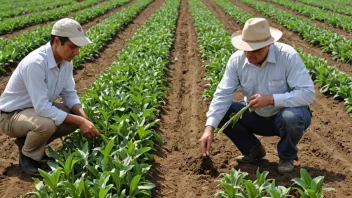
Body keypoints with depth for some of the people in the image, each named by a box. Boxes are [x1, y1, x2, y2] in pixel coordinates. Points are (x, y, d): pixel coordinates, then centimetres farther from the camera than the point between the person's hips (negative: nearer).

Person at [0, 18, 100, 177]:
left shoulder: (66, 61, -8)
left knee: (78, 116, -7)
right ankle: (28, 157, -4)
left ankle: (29, 140, 11)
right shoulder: (35, 63, -34)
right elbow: (42, 108, -35)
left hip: (39, 108, 8)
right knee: (46, 124, -37)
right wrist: (79, 121, -32)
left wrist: (83, 118, -18)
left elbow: (69, 94, 0)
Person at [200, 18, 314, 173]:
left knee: (291, 117, -38)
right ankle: (253, 149, 9)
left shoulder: (288, 56, -25)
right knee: (222, 112, -16)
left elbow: (308, 93, -28)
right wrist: (209, 127, -31)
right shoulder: (237, 60, -14)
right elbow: (223, 94, -19)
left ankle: (287, 156, -4)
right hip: (258, 117, 4)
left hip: (287, 113, -4)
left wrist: (271, 99, -38)